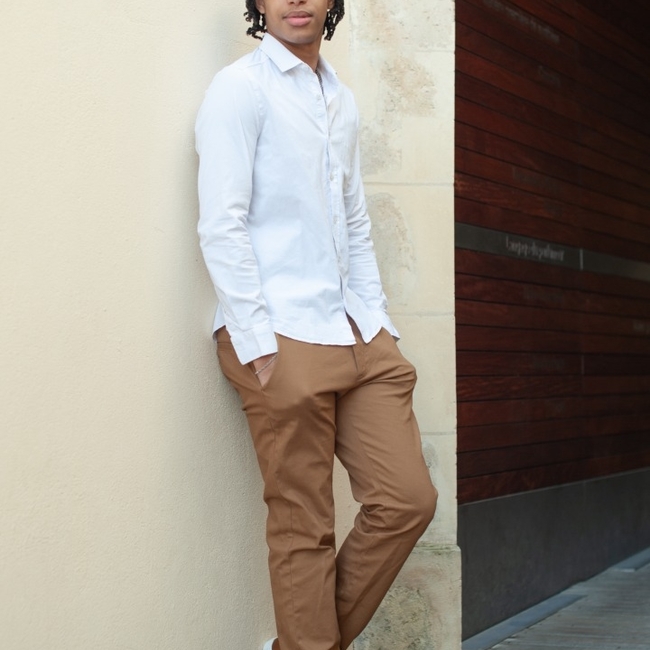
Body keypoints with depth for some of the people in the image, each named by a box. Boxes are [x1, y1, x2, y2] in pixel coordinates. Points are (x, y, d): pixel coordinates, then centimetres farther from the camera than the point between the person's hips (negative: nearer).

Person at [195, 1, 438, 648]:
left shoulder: (342, 100, 19)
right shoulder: (240, 88, -3)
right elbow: (221, 226, -10)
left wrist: (380, 323, 12)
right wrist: (258, 345, -15)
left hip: (356, 334, 7)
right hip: (280, 339, -7)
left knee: (408, 499, 4)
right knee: (303, 529, -2)